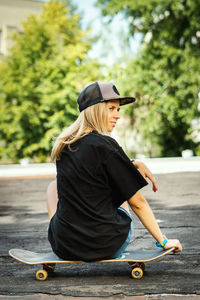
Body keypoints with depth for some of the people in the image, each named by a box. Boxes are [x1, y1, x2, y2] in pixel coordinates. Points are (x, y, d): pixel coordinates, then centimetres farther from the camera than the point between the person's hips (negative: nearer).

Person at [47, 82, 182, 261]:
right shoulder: (106, 145, -15)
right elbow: (137, 203, -11)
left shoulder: (63, 144, 4)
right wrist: (164, 241, -2)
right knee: (121, 186, 25)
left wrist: (136, 164, 13)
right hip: (107, 248, -4)